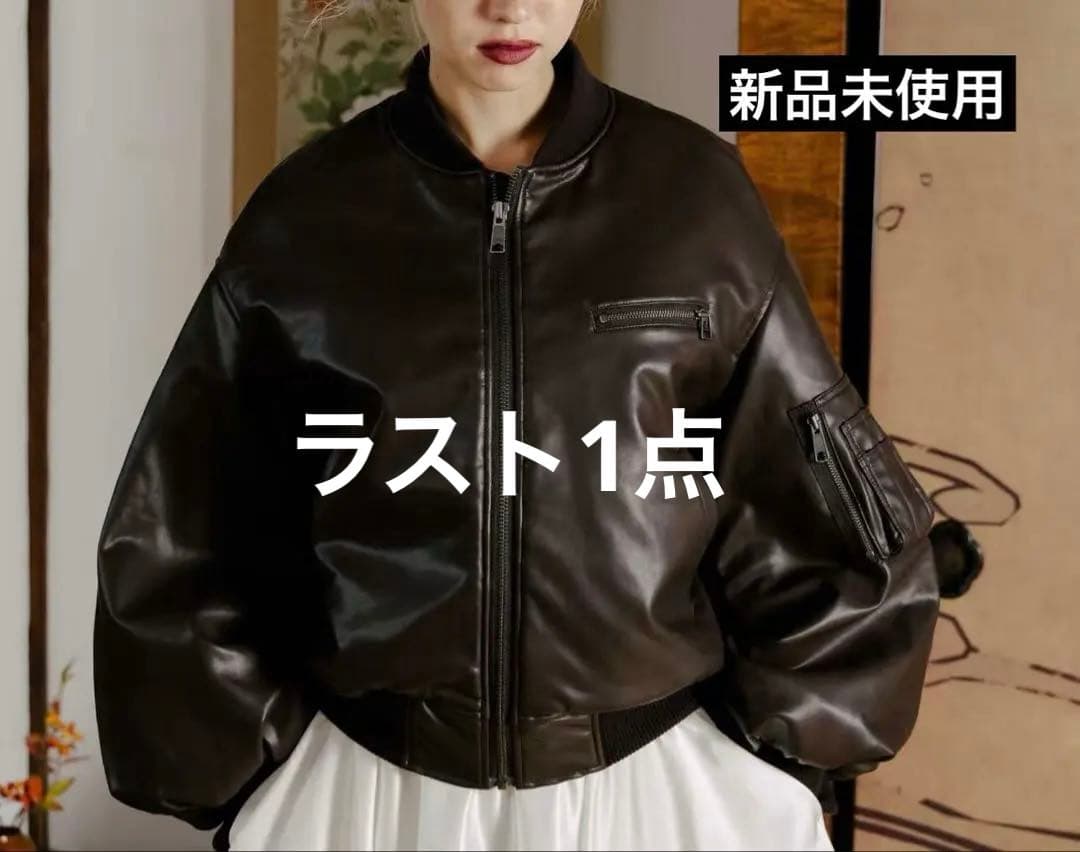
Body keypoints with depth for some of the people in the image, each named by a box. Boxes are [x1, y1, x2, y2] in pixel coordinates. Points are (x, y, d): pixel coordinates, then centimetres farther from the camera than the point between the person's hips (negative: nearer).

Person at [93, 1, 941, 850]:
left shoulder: (699, 192, -7)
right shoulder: (305, 212, -6)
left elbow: (840, 528, 0)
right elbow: (185, 545, 1)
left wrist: (768, 767, 1)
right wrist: (257, 773, 0)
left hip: (663, 777, 0)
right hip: (366, 784, 1)